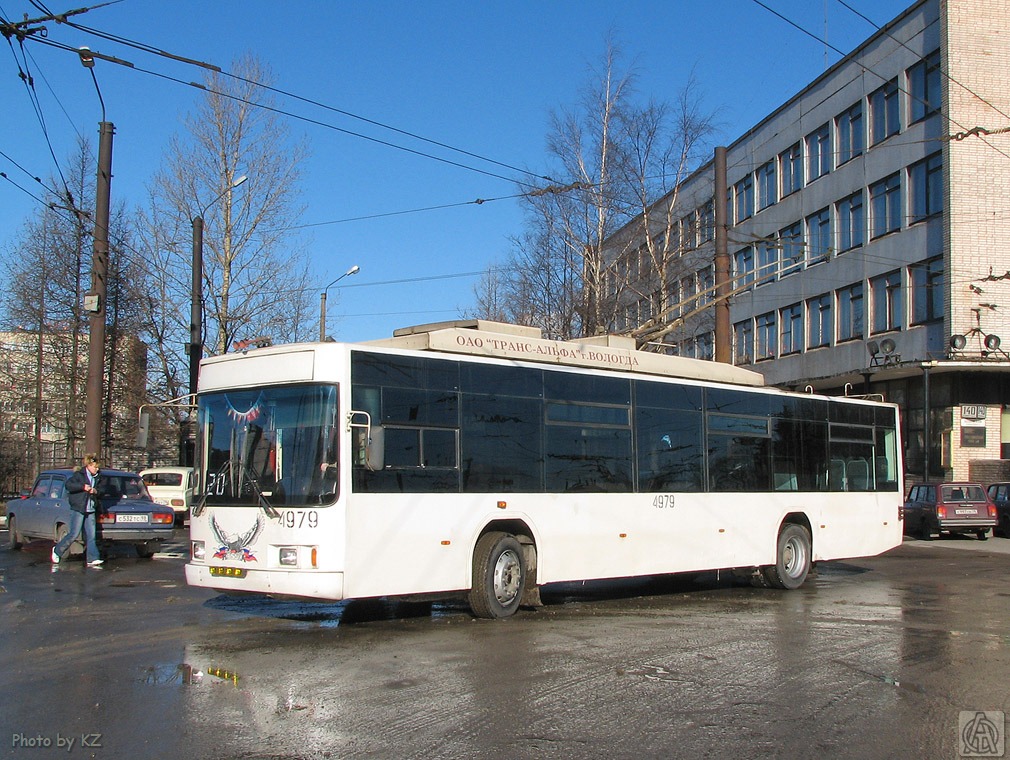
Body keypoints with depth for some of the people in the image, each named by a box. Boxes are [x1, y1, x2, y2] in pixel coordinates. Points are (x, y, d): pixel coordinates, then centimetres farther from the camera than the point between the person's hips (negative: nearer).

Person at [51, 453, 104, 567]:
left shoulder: (96, 478, 13)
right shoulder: (79, 475, -5)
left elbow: (99, 491, 22)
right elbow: (68, 485, -15)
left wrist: (95, 491, -1)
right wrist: (83, 487, -24)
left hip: (90, 511, 6)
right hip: (78, 509, -6)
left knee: (91, 536, -2)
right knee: (74, 534, -6)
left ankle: (92, 559, -4)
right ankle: (57, 551, 15)